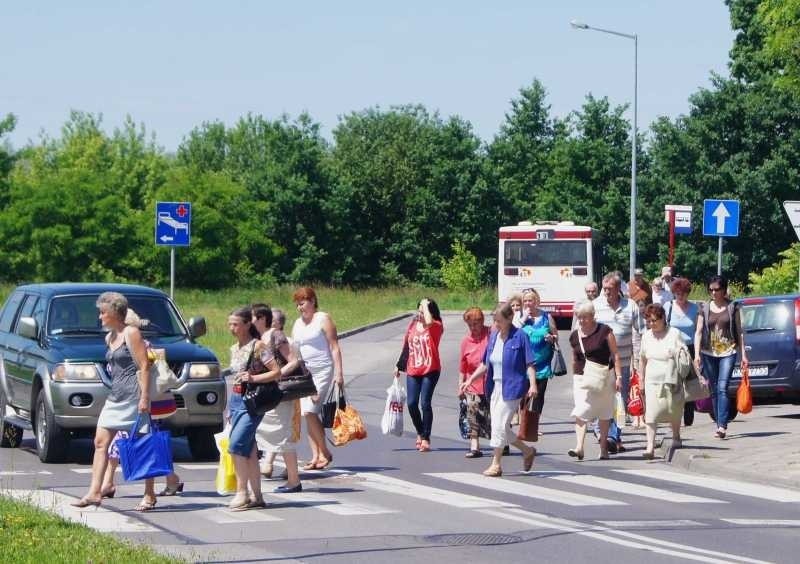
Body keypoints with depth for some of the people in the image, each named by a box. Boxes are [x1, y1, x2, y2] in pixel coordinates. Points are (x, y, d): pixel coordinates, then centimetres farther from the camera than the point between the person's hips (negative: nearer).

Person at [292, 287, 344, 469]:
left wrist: (339, 373, -13)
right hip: (303, 372, 7)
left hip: (322, 370, -7)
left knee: (310, 412, -15)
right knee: (307, 414, 1)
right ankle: (316, 456, 5)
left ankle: (324, 452, -4)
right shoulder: (297, 324, 16)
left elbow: (334, 347, -7)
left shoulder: (323, 319, -3)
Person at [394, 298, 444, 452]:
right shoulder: (412, 325, 9)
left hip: (430, 370, -5)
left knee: (425, 403, -9)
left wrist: (426, 305, -17)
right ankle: (420, 433, 23)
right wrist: (399, 365, 22)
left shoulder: (436, 327, -6)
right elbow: (406, 346, 19)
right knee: (411, 403, 0)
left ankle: (426, 439, 1)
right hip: (413, 370, 5)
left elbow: (429, 322, -31)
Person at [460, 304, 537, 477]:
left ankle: (496, 464, 2)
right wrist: (470, 380, 14)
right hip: (495, 387, 8)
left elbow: (529, 363, -10)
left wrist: (532, 384, -20)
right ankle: (528, 451, 28)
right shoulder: (493, 337, 11)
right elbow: (485, 364, 18)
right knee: (500, 428, 10)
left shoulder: (520, 337, -9)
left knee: (499, 425, -8)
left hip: (512, 388, -8)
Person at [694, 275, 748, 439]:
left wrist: (743, 354, 3)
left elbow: (739, 332, 7)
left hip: (728, 352, -3)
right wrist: (697, 354, -6)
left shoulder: (732, 308, 3)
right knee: (714, 390, 6)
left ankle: (722, 426, -21)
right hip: (709, 353, 3)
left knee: (722, 388, -15)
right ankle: (719, 425, 13)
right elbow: (698, 332, 5)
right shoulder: (705, 308, 7)